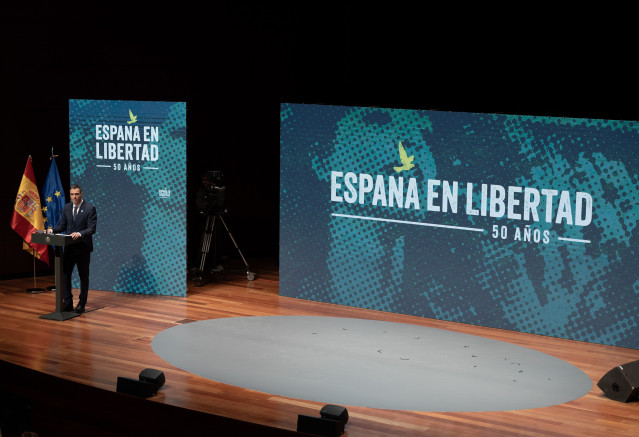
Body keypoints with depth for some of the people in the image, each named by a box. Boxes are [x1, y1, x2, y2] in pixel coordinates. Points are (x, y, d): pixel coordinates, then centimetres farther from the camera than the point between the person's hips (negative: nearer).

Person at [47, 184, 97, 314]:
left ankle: (81, 304, 14)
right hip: (69, 247, 5)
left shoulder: (90, 209, -9)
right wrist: (52, 230, -9)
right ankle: (67, 303, 8)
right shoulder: (67, 208, 8)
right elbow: (62, 225, 11)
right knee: (65, 274, 1)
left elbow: (92, 229, -15)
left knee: (83, 276, 6)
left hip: (83, 248, -5)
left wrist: (79, 234, -31)